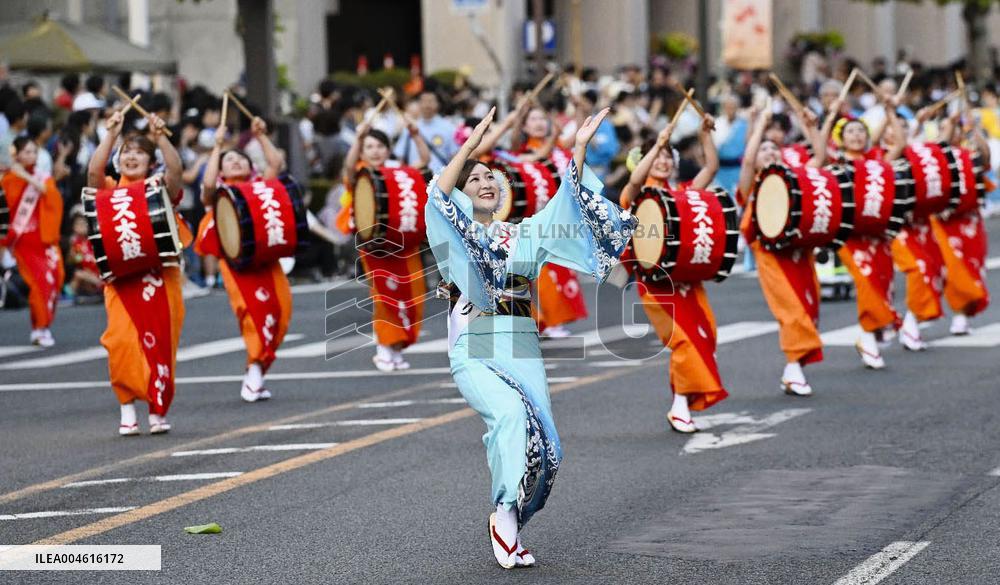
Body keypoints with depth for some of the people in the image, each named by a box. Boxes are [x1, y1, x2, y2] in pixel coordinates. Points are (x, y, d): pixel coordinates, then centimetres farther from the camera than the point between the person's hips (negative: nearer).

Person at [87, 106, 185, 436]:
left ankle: (158, 410, 10)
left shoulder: (160, 190, 9)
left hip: (159, 276, 0)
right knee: (122, 341, -12)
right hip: (121, 277, 0)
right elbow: (94, 170, -11)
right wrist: (111, 134, -14)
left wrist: (160, 136, -19)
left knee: (160, 341, -1)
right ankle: (127, 406, 1)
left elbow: (175, 169, -10)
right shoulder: (109, 190, 9)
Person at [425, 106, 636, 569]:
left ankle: (508, 528, 13)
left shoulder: (522, 236, 19)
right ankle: (505, 513, -23)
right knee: (511, 413, -32)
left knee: (542, 446, -8)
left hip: (522, 352, 4)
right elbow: (438, 195, -12)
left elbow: (566, 207, 7)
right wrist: (474, 141, -21)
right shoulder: (453, 233, 8)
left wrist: (579, 149, -5)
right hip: (475, 354, -4)